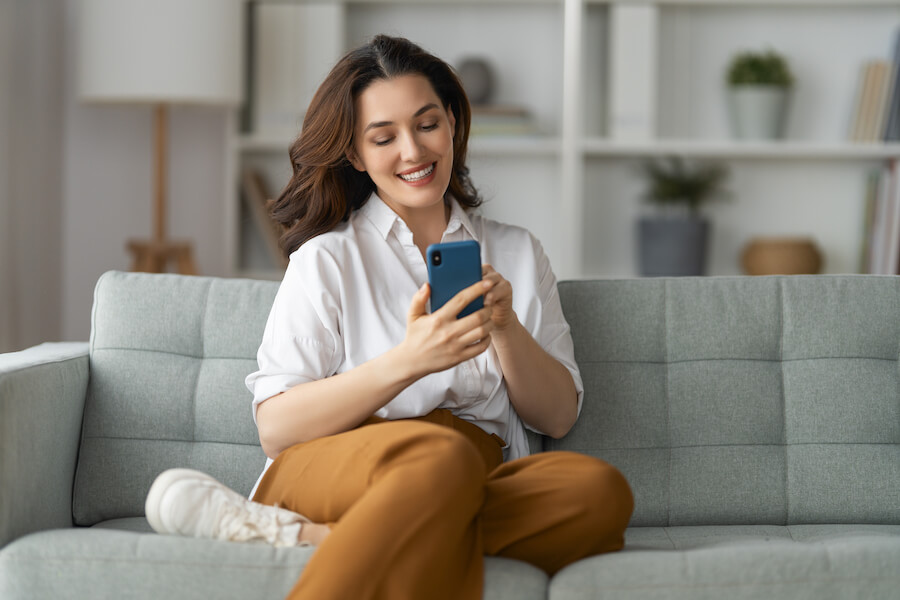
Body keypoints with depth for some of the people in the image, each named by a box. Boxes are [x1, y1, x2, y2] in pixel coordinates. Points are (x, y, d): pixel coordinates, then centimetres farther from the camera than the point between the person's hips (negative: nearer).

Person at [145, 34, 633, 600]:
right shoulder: (328, 259, 10)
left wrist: (506, 328, -3)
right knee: (440, 457, -41)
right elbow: (276, 428, -2)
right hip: (338, 467, -5)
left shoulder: (518, 252, 21)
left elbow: (559, 417, 16)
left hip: (479, 488, 5)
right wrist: (407, 363, -15)